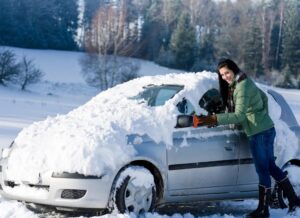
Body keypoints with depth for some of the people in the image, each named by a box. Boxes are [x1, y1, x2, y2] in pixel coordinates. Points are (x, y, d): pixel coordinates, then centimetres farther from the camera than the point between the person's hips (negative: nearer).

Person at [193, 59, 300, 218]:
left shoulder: (243, 87, -19)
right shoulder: (239, 84, 11)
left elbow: (239, 115, -26)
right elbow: (263, 97, 22)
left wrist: (215, 119, -30)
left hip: (260, 133, -10)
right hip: (265, 129, 10)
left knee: (262, 170, -2)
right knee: (271, 167, 18)